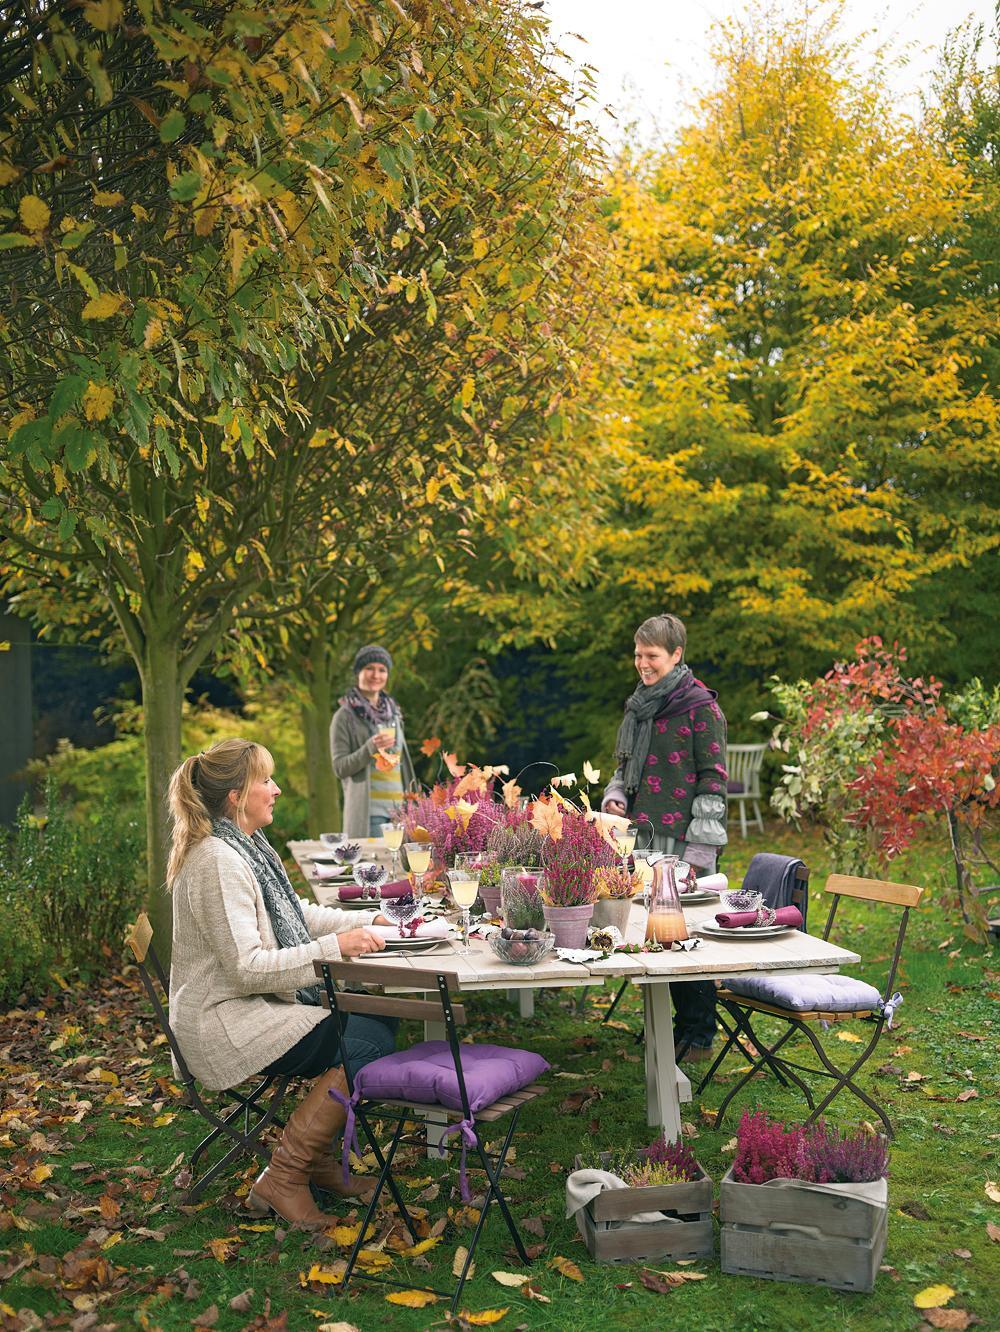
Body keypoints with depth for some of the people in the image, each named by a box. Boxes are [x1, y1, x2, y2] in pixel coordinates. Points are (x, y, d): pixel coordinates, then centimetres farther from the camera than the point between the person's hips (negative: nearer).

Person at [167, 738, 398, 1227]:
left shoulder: (246, 845, 10)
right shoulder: (217, 861, -22)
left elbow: (297, 914, 21)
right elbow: (248, 966, -25)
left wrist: (369, 920, 11)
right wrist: (335, 946, -25)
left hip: (258, 1004, 10)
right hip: (225, 1025, -10)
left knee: (379, 1014, -2)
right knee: (367, 1043, -19)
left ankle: (317, 1154, 9)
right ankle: (283, 1178, -7)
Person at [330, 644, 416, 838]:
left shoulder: (392, 711, 16)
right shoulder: (345, 716, -2)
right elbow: (340, 767, -7)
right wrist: (370, 748, -21)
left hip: (399, 808, 6)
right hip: (368, 809, -6)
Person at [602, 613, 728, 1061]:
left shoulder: (700, 707, -8)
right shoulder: (639, 706, 14)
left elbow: (714, 777, -10)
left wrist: (699, 848, -15)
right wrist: (615, 795, 4)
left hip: (683, 839, -7)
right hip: (644, 838, 7)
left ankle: (699, 1037, 8)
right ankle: (679, 1023, 23)